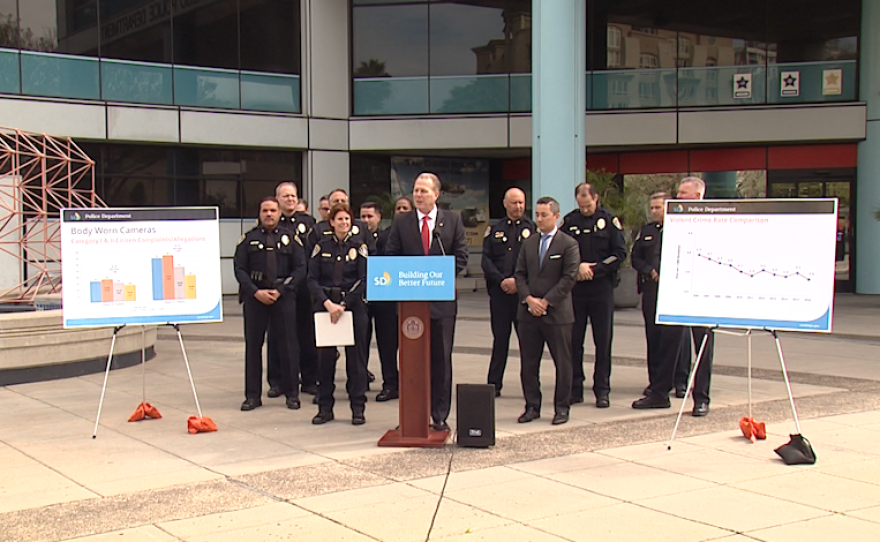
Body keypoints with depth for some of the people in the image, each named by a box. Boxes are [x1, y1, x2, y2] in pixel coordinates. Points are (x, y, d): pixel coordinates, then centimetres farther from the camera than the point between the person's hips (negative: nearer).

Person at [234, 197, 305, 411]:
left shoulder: (290, 239, 7)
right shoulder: (248, 239, 7)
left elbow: (300, 269, 3)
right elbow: (239, 269, 3)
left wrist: (280, 290, -8)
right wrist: (255, 291, -10)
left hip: (284, 297, 0)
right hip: (254, 297, 1)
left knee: (287, 344, 0)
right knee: (253, 345, 3)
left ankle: (291, 393, 11)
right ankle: (252, 395, 11)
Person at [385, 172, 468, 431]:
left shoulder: (452, 221, 6)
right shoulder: (401, 222, 7)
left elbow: (461, 256, 3)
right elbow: (390, 256, 6)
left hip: (442, 298, -1)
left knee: (441, 358, 4)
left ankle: (440, 416, 11)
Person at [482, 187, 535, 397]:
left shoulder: (533, 228, 4)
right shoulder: (494, 230, 12)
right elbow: (486, 260, 5)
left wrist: (518, 281, -12)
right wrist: (501, 280, -9)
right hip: (499, 291, 2)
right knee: (500, 338, 6)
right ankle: (494, 384, 12)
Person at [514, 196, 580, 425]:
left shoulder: (569, 244, -3)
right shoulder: (528, 243, 12)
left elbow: (569, 278, -9)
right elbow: (520, 274, 10)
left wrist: (546, 301, -13)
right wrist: (528, 299, -7)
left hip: (557, 313, -4)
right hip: (529, 312, 4)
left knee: (562, 363, 2)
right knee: (528, 363, 6)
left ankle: (561, 407, 12)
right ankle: (532, 406, 16)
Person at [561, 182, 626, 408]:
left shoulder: (609, 220, 1)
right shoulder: (569, 221, 6)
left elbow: (620, 253, -3)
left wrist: (594, 270, -10)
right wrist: (578, 267, -12)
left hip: (601, 288, -1)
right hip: (574, 288, 2)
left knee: (603, 341, 2)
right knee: (574, 340, 4)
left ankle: (602, 390, 9)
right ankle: (575, 388, 13)